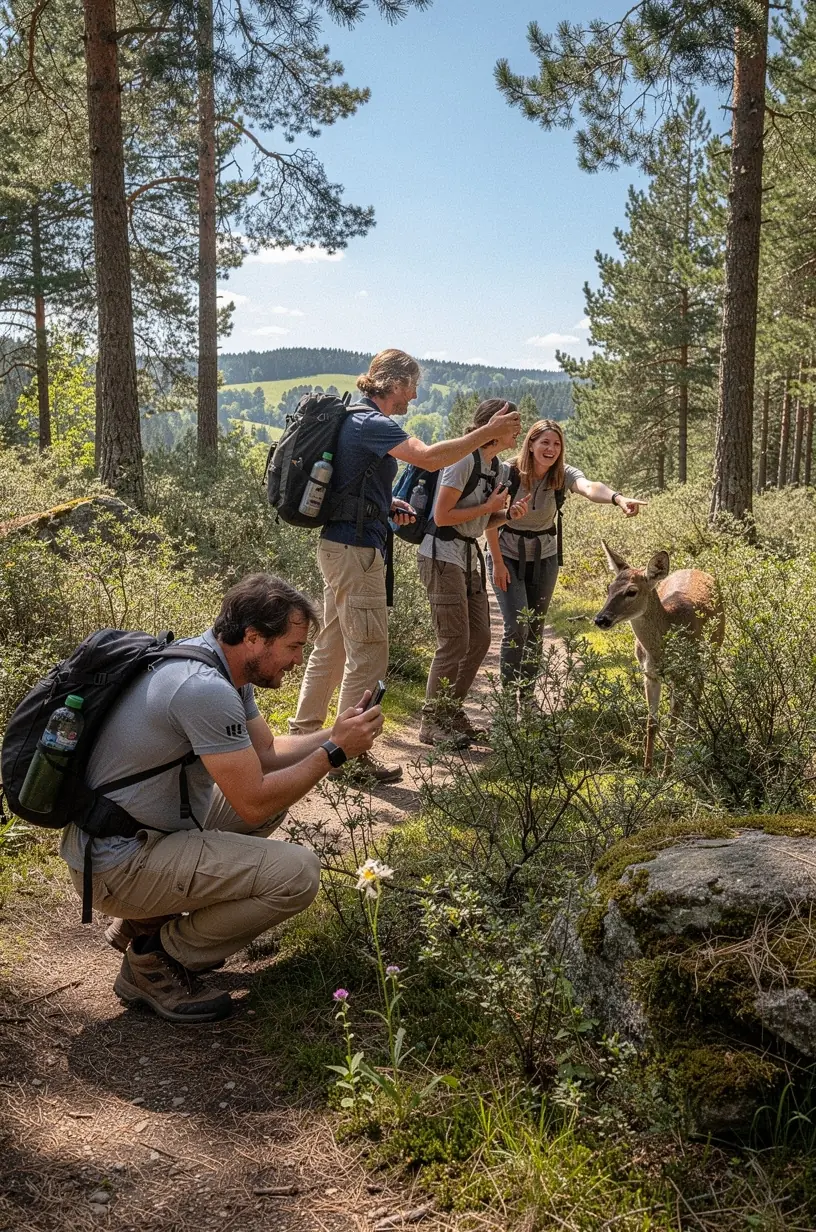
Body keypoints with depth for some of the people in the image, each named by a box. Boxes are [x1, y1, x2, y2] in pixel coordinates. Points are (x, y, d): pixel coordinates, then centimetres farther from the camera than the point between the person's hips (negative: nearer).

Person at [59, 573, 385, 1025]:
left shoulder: (223, 667, 4)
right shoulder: (204, 688, -27)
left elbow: (266, 752, 13)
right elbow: (254, 804, -22)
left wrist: (335, 734, 0)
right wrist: (334, 750, -14)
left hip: (148, 829, 10)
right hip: (118, 865, -10)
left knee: (277, 790, 19)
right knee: (297, 872, -20)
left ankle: (149, 917, 17)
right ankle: (153, 961, 0)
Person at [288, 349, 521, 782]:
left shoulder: (358, 419, 16)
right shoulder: (372, 424, -16)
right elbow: (430, 458, -30)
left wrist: (388, 503, 11)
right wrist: (489, 433, -25)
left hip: (340, 547, 10)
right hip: (355, 551, -10)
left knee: (332, 646, 18)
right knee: (368, 656, -5)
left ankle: (304, 731, 28)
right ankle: (352, 758, 2)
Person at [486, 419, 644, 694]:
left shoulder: (563, 474, -13)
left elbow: (589, 487, -36)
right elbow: (491, 519, -10)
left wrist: (618, 498, -56)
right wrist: (497, 563, -11)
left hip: (543, 559, 3)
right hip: (507, 556, -3)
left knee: (535, 629, 8)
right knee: (517, 626, -14)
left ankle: (527, 696, 21)